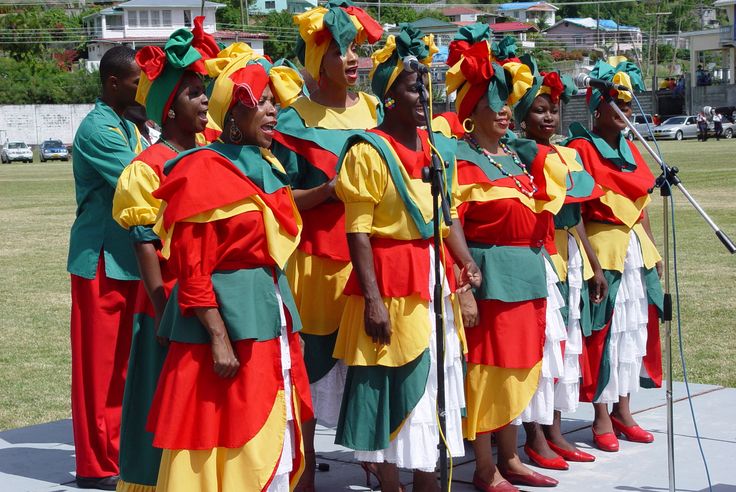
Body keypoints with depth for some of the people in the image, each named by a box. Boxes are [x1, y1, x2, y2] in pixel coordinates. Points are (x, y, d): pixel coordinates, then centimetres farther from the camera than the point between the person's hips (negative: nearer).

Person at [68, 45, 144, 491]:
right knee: (99, 363, -2)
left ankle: (116, 452, 23)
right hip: (102, 260, -9)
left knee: (121, 361, 14)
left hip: (126, 258, 9)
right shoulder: (98, 130, -16)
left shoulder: (129, 127, 15)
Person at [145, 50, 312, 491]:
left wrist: (291, 330, 17)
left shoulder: (268, 169, 13)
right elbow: (191, 269, -16)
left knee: (276, 448, 13)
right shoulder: (203, 172, -11)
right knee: (229, 447, -2)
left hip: (271, 317, 8)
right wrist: (218, 338, -21)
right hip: (227, 317, -8)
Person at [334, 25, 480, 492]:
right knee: (394, 391, 0)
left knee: (434, 387, 12)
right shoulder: (369, 151, -10)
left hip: (436, 279, 7)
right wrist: (372, 299, -19)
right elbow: (358, 232, -13)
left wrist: (467, 262, -2)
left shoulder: (440, 148, 11)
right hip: (392, 283, -7)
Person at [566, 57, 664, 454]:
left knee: (635, 328, 11)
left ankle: (622, 410, 22)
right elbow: (574, 212, -13)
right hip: (602, 247, -7)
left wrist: (652, 251, 15)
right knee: (605, 329, -3)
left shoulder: (630, 149, 13)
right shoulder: (581, 149, -9)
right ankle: (602, 417, 7)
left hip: (635, 247, 7)